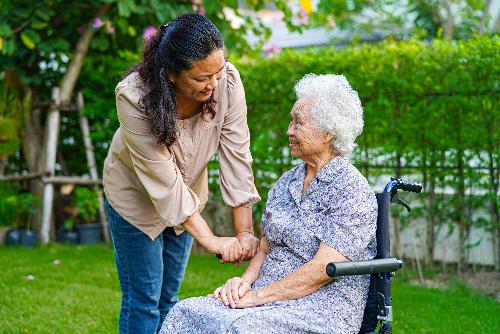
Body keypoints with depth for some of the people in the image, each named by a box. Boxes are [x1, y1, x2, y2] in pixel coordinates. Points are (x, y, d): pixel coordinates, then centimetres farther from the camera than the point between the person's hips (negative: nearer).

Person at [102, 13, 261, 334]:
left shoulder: (228, 81, -27)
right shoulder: (134, 97, -34)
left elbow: (236, 157, -23)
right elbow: (163, 181, -32)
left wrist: (245, 233, -25)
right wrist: (211, 241, -33)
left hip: (188, 193, 4)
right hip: (136, 195, -4)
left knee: (169, 296, 15)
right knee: (143, 299, 1)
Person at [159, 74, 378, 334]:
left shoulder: (351, 189, -9)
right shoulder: (287, 182, 16)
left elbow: (323, 268, -17)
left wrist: (257, 296, -15)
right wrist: (245, 281, -3)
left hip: (323, 307, -7)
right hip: (268, 297, 7)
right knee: (184, 313, -17)